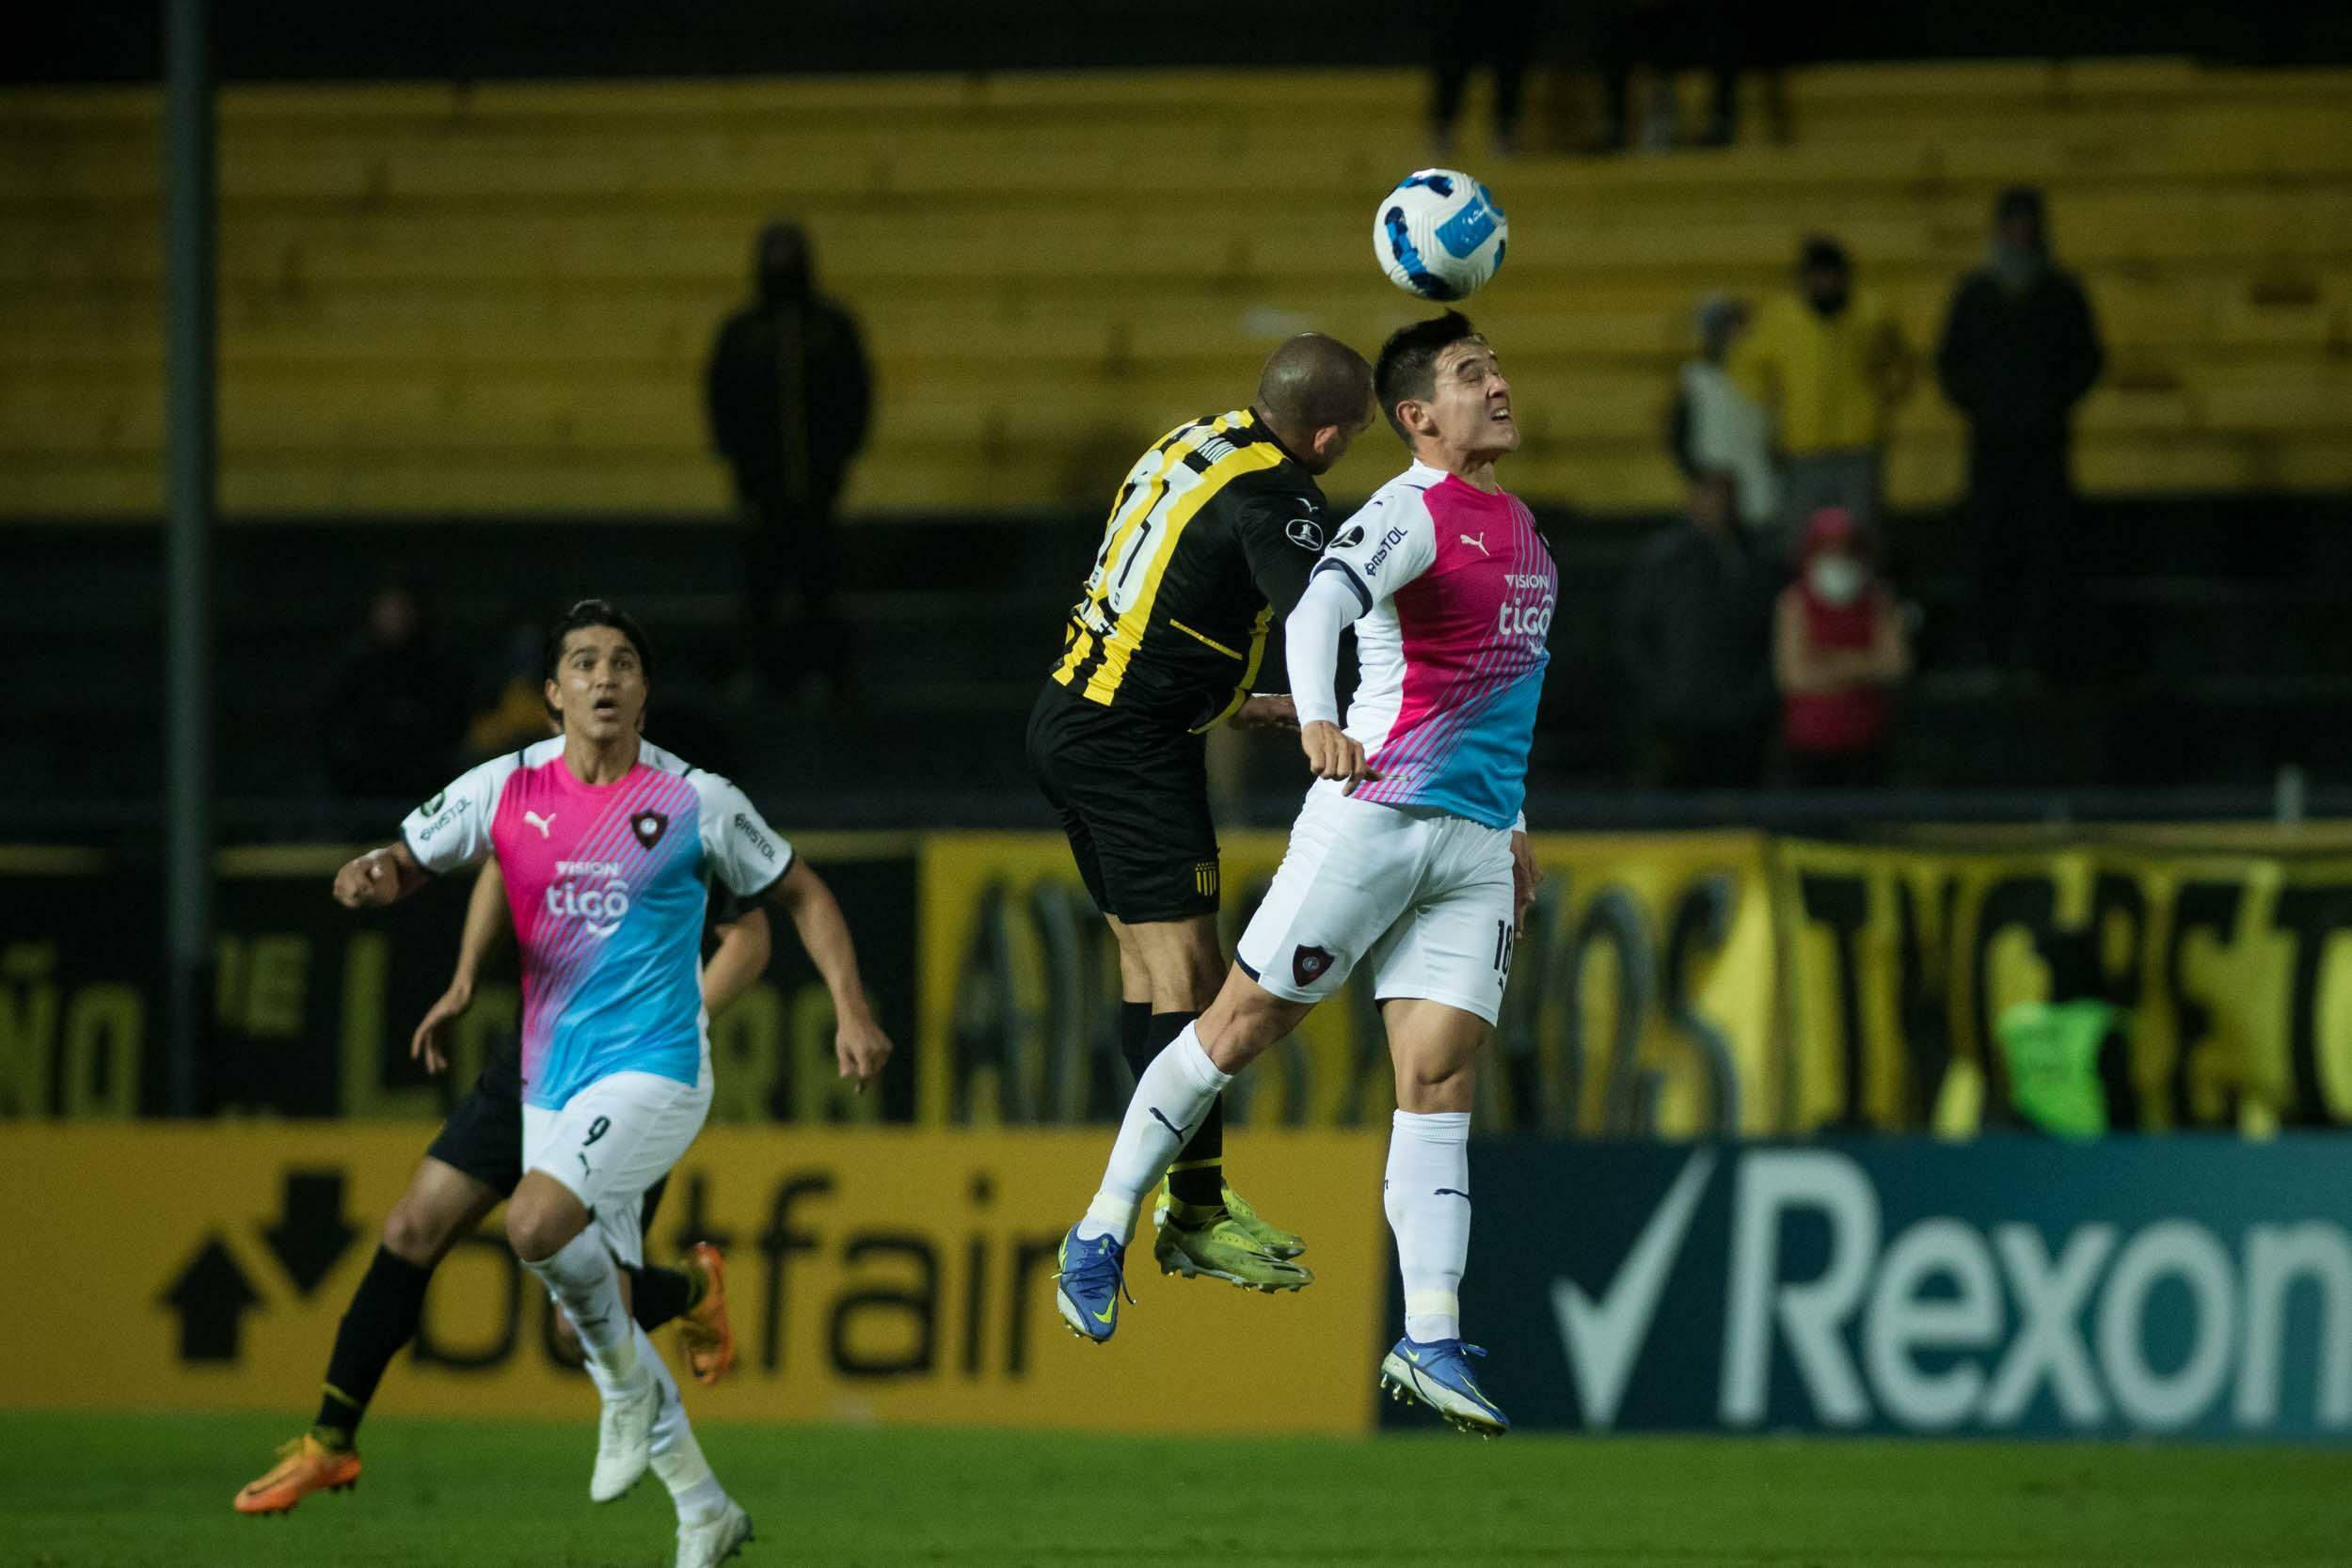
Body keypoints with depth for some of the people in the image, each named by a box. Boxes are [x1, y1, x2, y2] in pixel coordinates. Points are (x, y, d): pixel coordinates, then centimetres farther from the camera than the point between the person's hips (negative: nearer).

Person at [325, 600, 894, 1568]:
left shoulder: (695, 802, -6)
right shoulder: (505, 791, 2)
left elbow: (801, 895, 6)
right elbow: (405, 864, 8)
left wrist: (851, 1010, -5)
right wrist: (372, 876, -17)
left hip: (654, 1070, -5)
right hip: (551, 1083, 5)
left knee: (537, 1222, -29)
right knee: (597, 1307, 8)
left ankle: (626, 1383, -3)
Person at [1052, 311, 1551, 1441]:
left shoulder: (1518, 525, 17)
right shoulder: (1408, 512, -10)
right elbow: (1321, 607, -29)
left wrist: (1514, 824, 30)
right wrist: (1317, 722, -48)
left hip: (1475, 843, 7)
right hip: (1374, 814, -7)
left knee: (1440, 1079, -1)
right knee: (1241, 1025, 0)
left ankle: (1429, 1339, -5)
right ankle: (1103, 1230, 16)